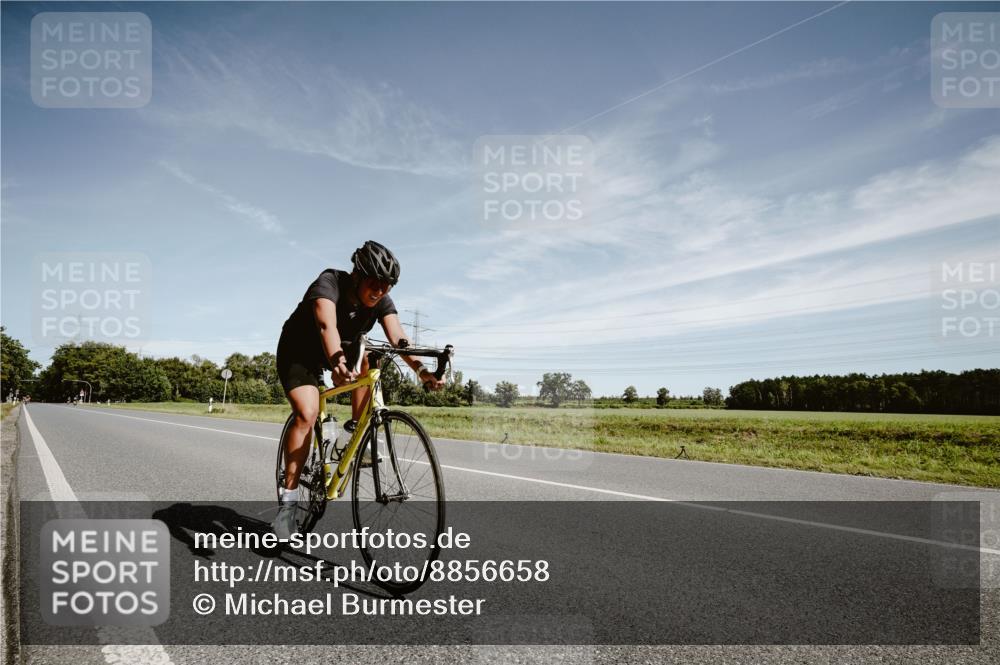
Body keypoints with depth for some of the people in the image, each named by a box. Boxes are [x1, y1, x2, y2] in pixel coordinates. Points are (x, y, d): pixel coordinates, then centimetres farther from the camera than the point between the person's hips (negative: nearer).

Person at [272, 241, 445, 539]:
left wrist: (421, 369, -49)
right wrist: (337, 362, -69)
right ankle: (288, 498, -14)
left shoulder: (381, 301, -18)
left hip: (343, 348, 6)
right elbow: (327, 325, -50)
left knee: (364, 359, -24)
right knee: (307, 414, -23)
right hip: (299, 352, -6)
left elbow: (399, 339, -31)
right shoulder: (329, 283, -32)